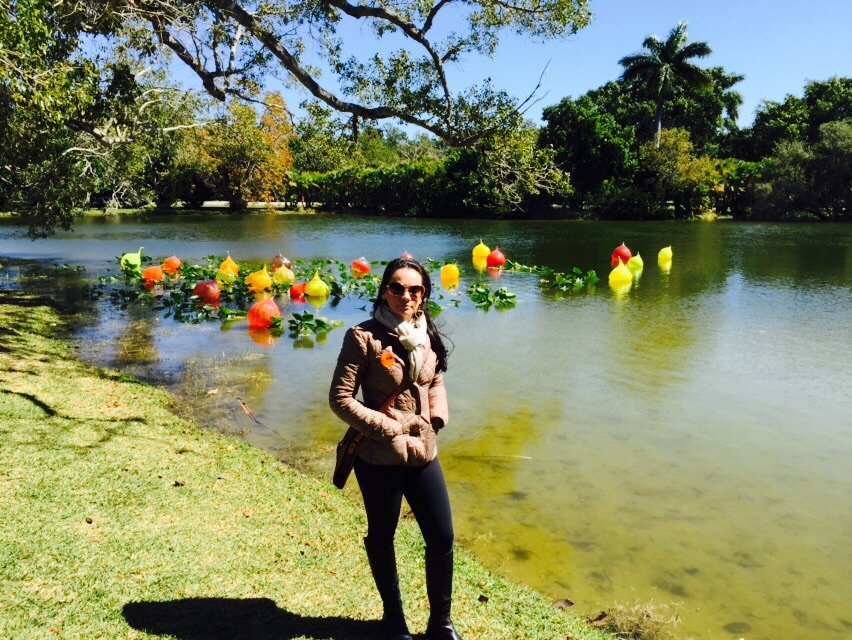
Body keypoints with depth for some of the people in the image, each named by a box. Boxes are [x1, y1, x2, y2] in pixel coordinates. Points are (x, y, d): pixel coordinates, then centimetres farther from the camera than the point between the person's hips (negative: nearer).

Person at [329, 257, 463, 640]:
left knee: (442, 538, 10)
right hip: (379, 458, -5)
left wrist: (437, 416, -1)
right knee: (381, 538, 15)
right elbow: (340, 399, -16)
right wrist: (390, 428, -16)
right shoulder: (364, 337, -15)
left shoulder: (426, 335, 2)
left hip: (424, 453, 5)